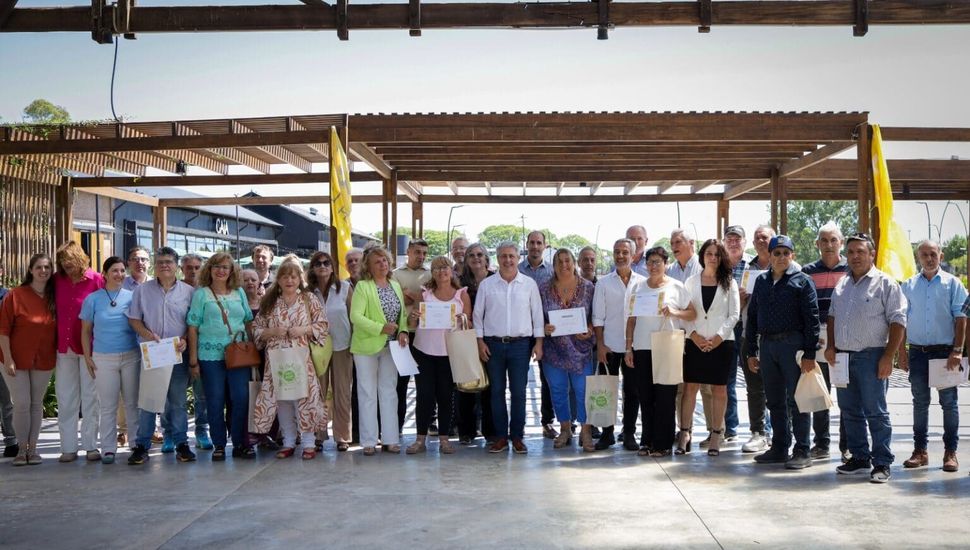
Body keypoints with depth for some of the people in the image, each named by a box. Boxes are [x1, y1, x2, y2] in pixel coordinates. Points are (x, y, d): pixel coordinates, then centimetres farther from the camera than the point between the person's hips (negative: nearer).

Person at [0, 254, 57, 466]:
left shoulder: (54, 298, 3)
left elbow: (59, 329, 11)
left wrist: (59, 354, 5)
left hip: (44, 361, 3)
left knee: (37, 404, 8)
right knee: (22, 404, -2)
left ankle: (33, 448, 17)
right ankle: (21, 448, 11)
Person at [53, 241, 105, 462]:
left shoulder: (96, 280, -8)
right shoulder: (57, 280, 2)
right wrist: (54, 341, 2)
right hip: (64, 347, 4)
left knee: (90, 397, 5)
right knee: (66, 398, 8)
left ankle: (91, 445, 13)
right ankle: (68, 447, 15)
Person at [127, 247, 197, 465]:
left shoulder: (188, 291, 4)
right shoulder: (142, 290, 6)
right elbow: (134, 319, 6)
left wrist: (185, 339, -11)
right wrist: (147, 334, -11)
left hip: (177, 354, 0)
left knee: (178, 400, 6)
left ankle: (181, 443, 14)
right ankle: (142, 445, 9)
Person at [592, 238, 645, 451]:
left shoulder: (642, 282, 4)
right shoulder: (603, 282, 3)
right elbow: (598, 317, 2)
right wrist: (600, 344, -5)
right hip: (610, 345, 0)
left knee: (632, 391, 6)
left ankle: (629, 434, 17)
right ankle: (607, 433, 14)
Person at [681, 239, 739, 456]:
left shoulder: (729, 283, 4)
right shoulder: (691, 282, 8)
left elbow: (734, 314, 0)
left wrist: (718, 337, -10)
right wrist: (694, 335, -8)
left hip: (721, 342, -1)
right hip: (695, 343, 1)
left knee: (719, 389, 4)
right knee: (690, 387, -1)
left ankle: (716, 436, 10)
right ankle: (684, 433, 2)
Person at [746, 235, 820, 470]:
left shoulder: (802, 281, -2)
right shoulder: (762, 281, 14)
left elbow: (811, 319, -8)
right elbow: (752, 316, 15)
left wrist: (809, 354, -14)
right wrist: (752, 351, 11)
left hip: (792, 344, -5)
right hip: (767, 345, 5)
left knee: (796, 401, -2)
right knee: (775, 401, 12)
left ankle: (802, 452, 6)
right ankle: (779, 448, 22)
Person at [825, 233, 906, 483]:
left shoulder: (885, 284, -5)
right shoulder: (842, 285, 14)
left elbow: (898, 322, -10)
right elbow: (832, 316, 22)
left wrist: (888, 357, -15)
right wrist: (830, 346, 10)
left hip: (871, 357, -6)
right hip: (843, 357, 7)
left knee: (876, 413, -3)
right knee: (850, 411, 12)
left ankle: (882, 463, 6)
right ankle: (859, 458, 23)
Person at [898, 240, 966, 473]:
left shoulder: (952, 283, 2)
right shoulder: (909, 286, 8)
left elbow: (961, 318, -2)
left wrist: (957, 350, -11)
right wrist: (901, 351, 3)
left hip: (944, 350, -2)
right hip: (918, 351, 2)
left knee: (949, 402, 2)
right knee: (920, 402, 8)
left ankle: (950, 452, 10)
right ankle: (919, 450, 15)